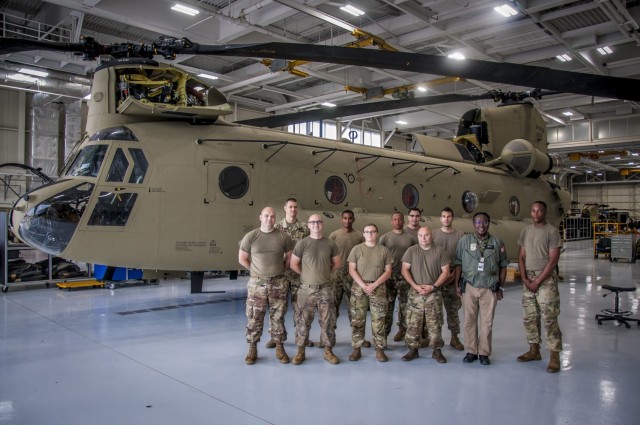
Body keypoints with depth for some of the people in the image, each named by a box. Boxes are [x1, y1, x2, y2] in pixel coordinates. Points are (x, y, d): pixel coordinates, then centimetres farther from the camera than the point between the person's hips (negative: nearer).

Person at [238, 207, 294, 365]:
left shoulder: (283, 236, -2)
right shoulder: (250, 236, -4)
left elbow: (290, 257, 8)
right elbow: (242, 259, 3)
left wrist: (280, 270, 6)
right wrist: (256, 271, 4)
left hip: (278, 283, 1)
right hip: (257, 283, 0)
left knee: (278, 316, 8)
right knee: (254, 317, 5)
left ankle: (279, 348, 20)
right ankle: (252, 349, 18)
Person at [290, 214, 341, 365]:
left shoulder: (330, 244, 3)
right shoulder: (302, 244, -5)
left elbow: (336, 263, 14)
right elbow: (294, 264, -1)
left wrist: (325, 273, 8)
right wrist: (306, 274, 4)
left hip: (326, 288, 2)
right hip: (307, 289, -2)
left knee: (327, 321, 7)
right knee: (303, 321, 5)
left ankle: (328, 351, 19)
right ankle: (300, 351, 18)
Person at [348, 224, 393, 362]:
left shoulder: (384, 251, 5)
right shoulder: (356, 249, 3)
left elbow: (388, 271, 1)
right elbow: (352, 270, -2)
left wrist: (374, 285, -11)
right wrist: (363, 285, -13)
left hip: (379, 288, 0)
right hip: (359, 287, 0)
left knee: (378, 320, 1)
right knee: (357, 319, 2)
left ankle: (379, 349, 10)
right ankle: (356, 349, 10)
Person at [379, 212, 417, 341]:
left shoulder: (411, 238, 3)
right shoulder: (385, 237, 2)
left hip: (405, 276, 0)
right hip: (389, 275, 0)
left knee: (404, 305, 7)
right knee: (388, 305, 6)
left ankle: (402, 330, 18)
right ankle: (385, 330, 16)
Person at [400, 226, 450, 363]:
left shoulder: (440, 252, 1)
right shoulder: (411, 251, 2)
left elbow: (445, 272, 1)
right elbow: (405, 270, 0)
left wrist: (433, 286, -10)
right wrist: (416, 286, -10)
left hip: (434, 294, 0)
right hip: (415, 293, 1)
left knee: (435, 324, 4)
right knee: (413, 323, 3)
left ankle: (437, 350, 16)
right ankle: (413, 349, 15)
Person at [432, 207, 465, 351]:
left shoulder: (460, 235, 2)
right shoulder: (434, 234, 3)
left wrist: (454, 274, -7)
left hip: (453, 277, 0)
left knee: (453, 308, 7)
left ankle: (455, 338, 16)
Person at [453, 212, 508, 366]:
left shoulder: (497, 242, 4)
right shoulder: (464, 240, 2)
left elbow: (503, 266, 8)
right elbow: (458, 264, 3)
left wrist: (500, 287, 7)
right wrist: (457, 284, 1)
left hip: (490, 288, 0)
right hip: (469, 287, 0)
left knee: (487, 322, 5)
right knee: (469, 320, 6)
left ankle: (484, 353, 16)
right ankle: (471, 351, 18)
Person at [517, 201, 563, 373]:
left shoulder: (552, 232, -7)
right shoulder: (525, 231, 10)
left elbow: (553, 260, -11)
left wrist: (538, 281, -12)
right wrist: (525, 279, -2)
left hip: (546, 279, -6)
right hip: (528, 279, 6)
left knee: (549, 318, -5)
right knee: (529, 317, 11)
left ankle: (555, 356, 3)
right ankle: (534, 350, 23)